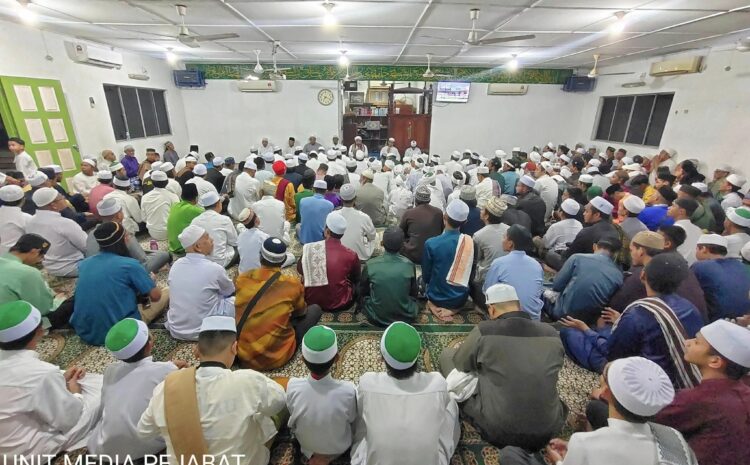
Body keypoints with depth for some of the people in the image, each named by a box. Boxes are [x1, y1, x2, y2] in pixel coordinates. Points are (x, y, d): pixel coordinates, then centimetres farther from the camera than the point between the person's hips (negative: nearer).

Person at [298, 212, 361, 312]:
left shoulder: (309, 249, -11)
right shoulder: (351, 255, -16)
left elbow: (300, 270, 10)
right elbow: (357, 279, 5)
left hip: (311, 301, 3)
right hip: (339, 303, -2)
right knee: (358, 282, 22)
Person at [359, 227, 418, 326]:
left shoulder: (370, 265, -20)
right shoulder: (409, 265, -17)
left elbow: (363, 292, -1)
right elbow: (413, 294, 1)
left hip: (376, 317, -1)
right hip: (406, 316, 2)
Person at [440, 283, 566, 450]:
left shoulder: (484, 331, -14)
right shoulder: (551, 333, -2)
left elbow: (459, 363, 4)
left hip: (497, 430, -4)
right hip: (548, 432, 5)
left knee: (447, 354, 10)